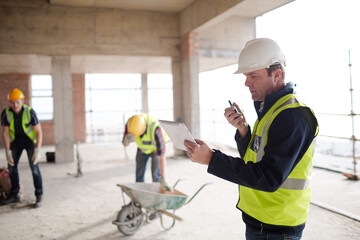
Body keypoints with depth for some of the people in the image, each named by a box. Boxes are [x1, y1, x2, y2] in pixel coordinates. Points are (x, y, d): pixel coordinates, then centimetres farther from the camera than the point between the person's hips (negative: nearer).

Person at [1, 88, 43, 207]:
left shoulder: (30, 111, -26)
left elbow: (39, 132, -24)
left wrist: (38, 150, -32)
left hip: (30, 139, -3)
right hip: (16, 140, 4)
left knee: (34, 166, -15)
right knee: (12, 166, 0)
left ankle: (39, 196, -5)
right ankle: (15, 195, 16)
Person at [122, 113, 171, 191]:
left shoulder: (155, 130, -44)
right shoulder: (131, 123, -32)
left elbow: (161, 157, -41)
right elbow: (125, 143, -23)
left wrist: (163, 180, -41)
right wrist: (128, 139, -49)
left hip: (156, 147, -4)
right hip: (143, 148, 4)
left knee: (156, 174, -16)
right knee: (139, 173, 4)